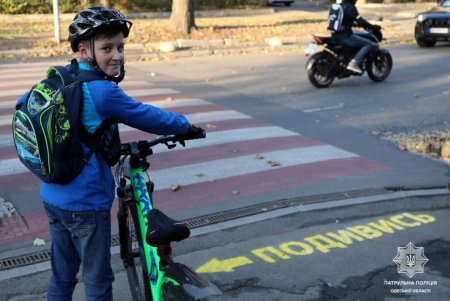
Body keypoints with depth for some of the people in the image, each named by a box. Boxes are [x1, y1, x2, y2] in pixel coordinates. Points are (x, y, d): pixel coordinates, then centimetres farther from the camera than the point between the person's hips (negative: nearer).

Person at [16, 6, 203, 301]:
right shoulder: (103, 91, -20)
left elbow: (23, 104, 20)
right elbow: (148, 117, -11)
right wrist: (186, 125, 7)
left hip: (52, 197, 8)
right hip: (86, 204, -8)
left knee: (62, 276, 21)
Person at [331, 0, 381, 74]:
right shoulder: (350, 7, -12)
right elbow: (359, 20, -17)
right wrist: (373, 27, -8)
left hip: (335, 35, 10)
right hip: (345, 36, -10)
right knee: (370, 45, -8)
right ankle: (354, 63, -19)